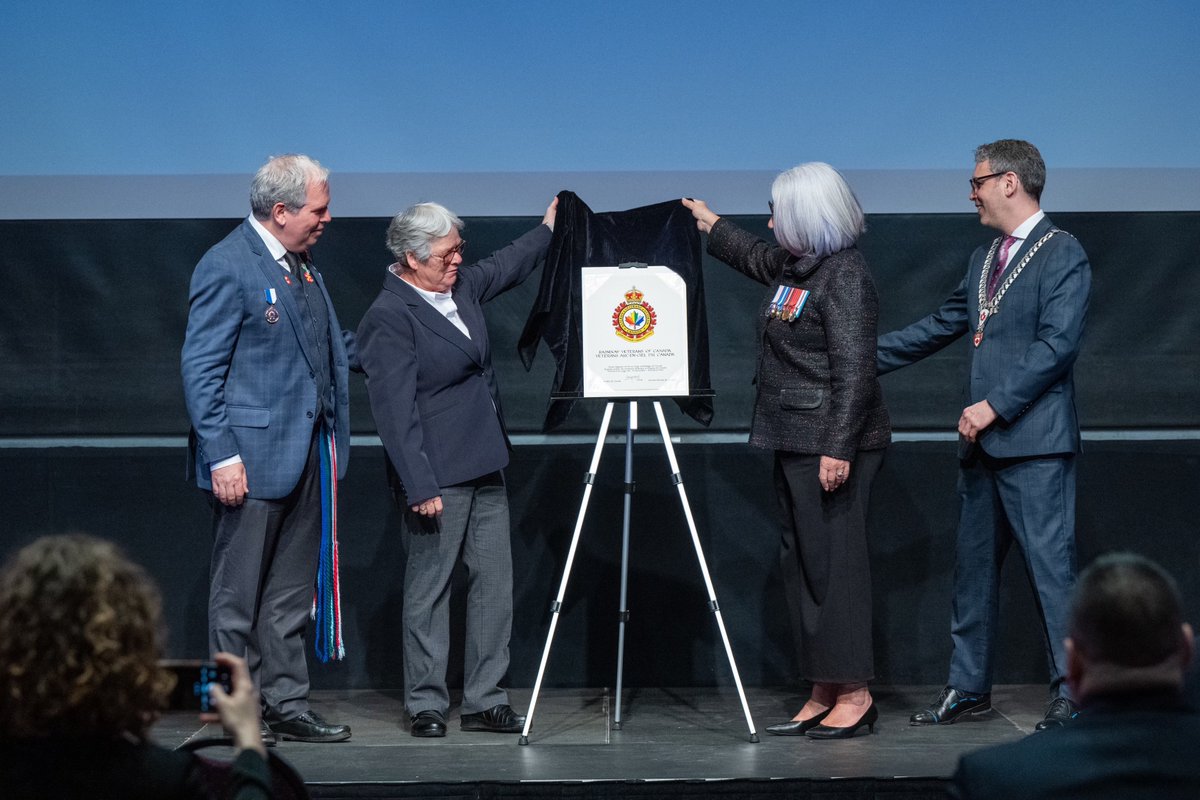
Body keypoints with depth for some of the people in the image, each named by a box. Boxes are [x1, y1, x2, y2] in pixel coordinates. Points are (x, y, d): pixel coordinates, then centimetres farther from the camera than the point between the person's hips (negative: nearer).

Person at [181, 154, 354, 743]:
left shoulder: (302, 264, 13)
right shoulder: (227, 267, -13)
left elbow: (332, 347, 26)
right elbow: (200, 370, -15)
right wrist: (221, 455, -19)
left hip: (308, 452, 8)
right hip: (253, 456, -8)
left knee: (291, 595, 13)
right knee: (238, 595, 2)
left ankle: (286, 705, 21)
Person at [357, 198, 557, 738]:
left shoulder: (460, 285, 10)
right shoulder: (389, 318, -15)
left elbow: (504, 269, 34)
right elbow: (394, 410, -19)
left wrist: (547, 229, 38)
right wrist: (419, 486, -22)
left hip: (484, 470, 9)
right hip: (436, 479, -9)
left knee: (495, 584, 7)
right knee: (428, 592, 0)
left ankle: (485, 701, 13)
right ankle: (426, 706, 9)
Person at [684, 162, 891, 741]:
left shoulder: (844, 276, -15)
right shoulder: (794, 265, 14)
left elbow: (854, 371, -21)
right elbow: (759, 260, 40)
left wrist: (838, 448, -25)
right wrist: (711, 225, 50)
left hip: (832, 446, -10)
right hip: (795, 442, 10)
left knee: (834, 560, -8)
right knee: (800, 562, 9)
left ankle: (855, 695, -2)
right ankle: (823, 694, 13)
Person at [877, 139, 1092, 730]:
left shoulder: (1063, 255, -8)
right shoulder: (983, 259, 19)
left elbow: (1057, 345, -16)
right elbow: (941, 326, 25)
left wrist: (994, 406, -18)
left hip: (1034, 443, -9)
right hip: (982, 441, 9)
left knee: (1049, 563, -8)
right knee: (973, 564, 12)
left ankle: (1071, 692, -2)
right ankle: (968, 686, 20)